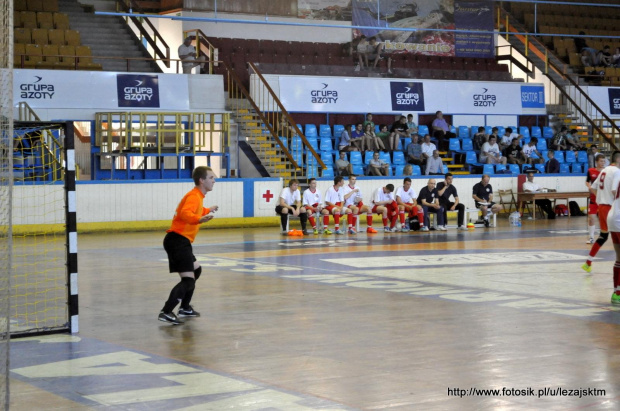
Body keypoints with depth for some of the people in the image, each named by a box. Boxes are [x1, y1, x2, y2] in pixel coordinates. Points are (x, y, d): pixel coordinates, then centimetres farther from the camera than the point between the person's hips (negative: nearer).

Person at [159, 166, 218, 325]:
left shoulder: (198, 196, 17)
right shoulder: (194, 196, -14)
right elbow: (185, 213, -34)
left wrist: (208, 211, 54)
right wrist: (200, 220, -51)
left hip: (181, 241, 11)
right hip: (178, 240, -11)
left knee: (196, 270, 27)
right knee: (188, 280, -18)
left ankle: (185, 308, 35)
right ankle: (166, 312, -25)